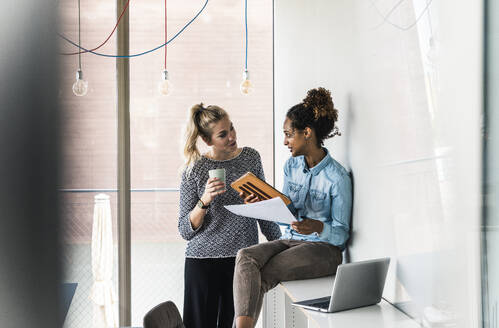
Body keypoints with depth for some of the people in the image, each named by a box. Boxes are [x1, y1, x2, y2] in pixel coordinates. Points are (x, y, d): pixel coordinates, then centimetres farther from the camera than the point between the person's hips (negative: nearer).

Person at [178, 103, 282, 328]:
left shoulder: (251, 157, 5)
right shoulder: (194, 172, -5)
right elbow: (185, 231, -4)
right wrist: (204, 202, -19)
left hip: (245, 259, 3)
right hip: (203, 261, -2)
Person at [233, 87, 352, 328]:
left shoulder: (337, 177, -10)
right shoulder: (292, 166, 10)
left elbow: (341, 234, -8)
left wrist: (318, 227, -28)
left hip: (324, 248, -5)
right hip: (290, 241, 6)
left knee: (261, 277, -27)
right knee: (246, 257, -26)